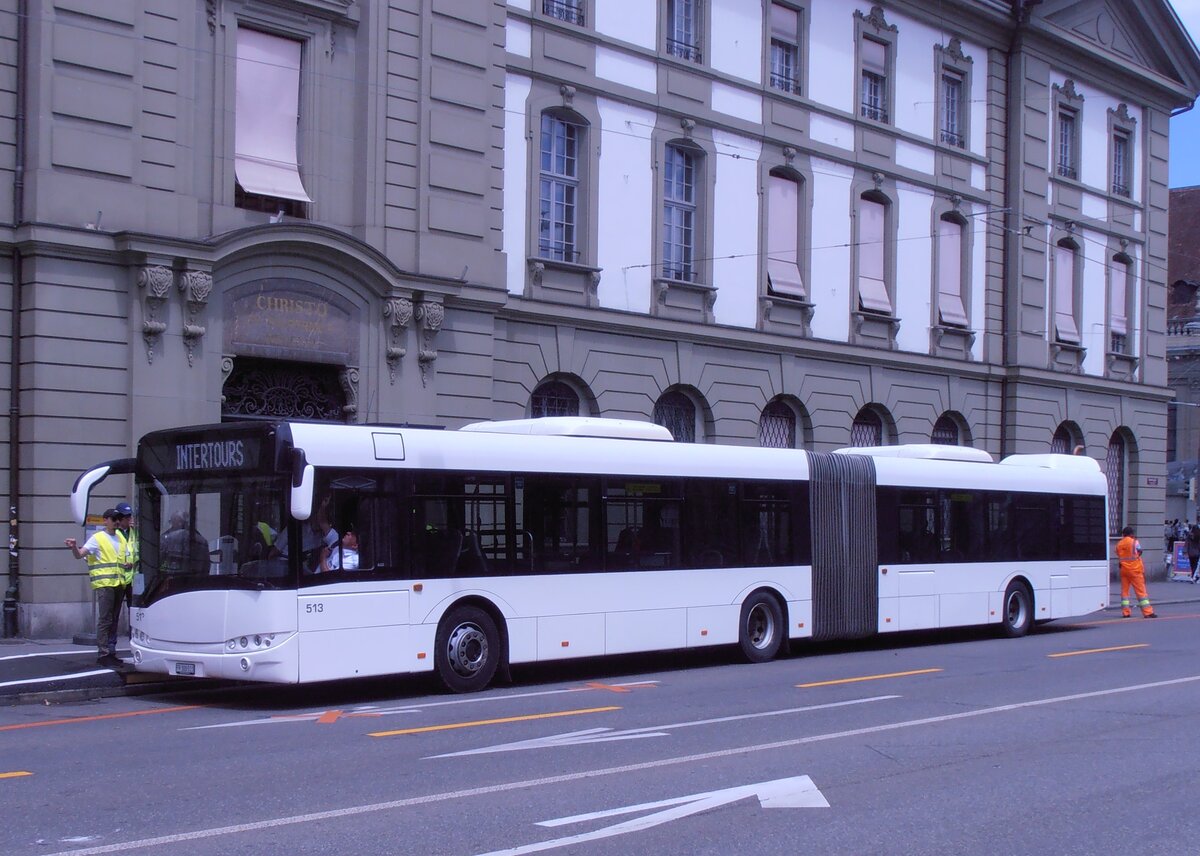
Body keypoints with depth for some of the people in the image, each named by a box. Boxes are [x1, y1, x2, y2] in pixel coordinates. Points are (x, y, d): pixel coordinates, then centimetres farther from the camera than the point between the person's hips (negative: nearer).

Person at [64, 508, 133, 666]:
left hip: (119, 585, 7)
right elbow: (80, 554, -12)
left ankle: (111, 652, 15)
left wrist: (129, 565, 2)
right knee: (105, 620, -10)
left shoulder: (121, 540, 19)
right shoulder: (97, 538, -1)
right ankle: (104, 654, -10)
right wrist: (74, 547, -34)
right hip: (105, 584, -7)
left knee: (114, 620, 10)